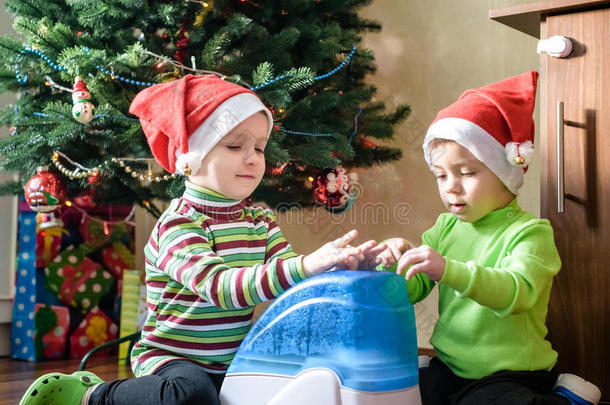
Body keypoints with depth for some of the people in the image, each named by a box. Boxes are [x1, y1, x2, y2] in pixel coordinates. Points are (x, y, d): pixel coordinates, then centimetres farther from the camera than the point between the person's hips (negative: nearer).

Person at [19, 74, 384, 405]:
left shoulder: (262, 221, 7)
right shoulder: (179, 224, -17)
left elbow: (288, 276, 0)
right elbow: (219, 286, -32)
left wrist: (342, 265, -21)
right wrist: (307, 265, -43)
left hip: (232, 363, 8)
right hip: (171, 359, -7)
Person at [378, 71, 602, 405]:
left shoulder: (530, 231, -11)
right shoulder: (447, 227, 7)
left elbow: (518, 292, -30)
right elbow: (413, 290, 7)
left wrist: (450, 270, -43)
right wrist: (399, 264, -16)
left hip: (510, 376, -6)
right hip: (449, 369, 6)